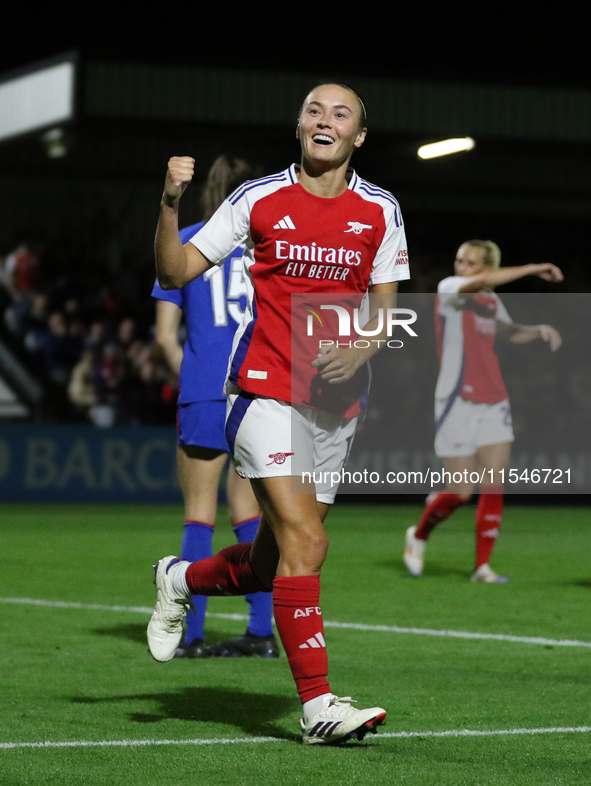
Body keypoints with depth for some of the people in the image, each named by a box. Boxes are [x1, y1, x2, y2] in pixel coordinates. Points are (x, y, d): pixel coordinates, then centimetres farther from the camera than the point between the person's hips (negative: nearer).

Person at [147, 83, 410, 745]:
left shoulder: (380, 211, 6)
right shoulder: (258, 199, -1)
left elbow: (385, 307, 12)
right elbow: (175, 274, 0)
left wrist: (359, 351, -8)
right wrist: (170, 204, -15)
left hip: (334, 404, 4)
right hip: (266, 389, -4)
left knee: (272, 561, 9)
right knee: (304, 541, -18)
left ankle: (181, 580, 41)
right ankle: (318, 706, -15)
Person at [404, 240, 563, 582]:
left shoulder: (492, 300, 11)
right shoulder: (449, 288, -8)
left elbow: (512, 331, 31)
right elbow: (485, 281, -29)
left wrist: (539, 330, 10)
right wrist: (536, 269, -25)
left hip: (494, 402, 6)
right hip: (458, 402, -6)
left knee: (495, 486, -3)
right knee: (462, 491, -6)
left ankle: (483, 566, 3)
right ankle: (419, 536, 22)